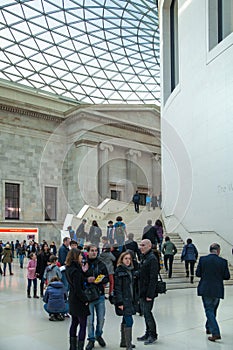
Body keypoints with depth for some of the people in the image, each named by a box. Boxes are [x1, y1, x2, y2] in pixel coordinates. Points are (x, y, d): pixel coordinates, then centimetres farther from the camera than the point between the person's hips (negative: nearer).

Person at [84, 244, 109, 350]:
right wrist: (87, 279, -20)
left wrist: (101, 280, -12)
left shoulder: (101, 264, 5)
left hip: (100, 295, 3)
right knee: (89, 320, 5)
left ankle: (98, 335, 34)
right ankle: (91, 339, 20)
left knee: (101, 319, 12)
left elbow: (107, 278, 8)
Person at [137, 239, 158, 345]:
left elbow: (153, 278, -20)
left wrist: (150, 294, -22)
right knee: (145, 313, 15)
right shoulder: (143, 257, 13)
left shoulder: (152, 258, -16)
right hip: (142, 292, 9)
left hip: (148, 292, -9)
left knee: (147, 313, -2)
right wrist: (139, 292, 16)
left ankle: (153, 335, 12)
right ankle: (148, 334, 26)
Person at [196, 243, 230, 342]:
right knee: (213, 309, 20)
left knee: (209, 310, 2)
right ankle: (209, 328, 34)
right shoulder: (223, 261, -7)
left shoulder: (202, 259, -7)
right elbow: (227, 276, -3)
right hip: (217, 290, 1)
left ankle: (215, 333, -8)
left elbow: (197, 273, -3)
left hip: (205, 289, -1)